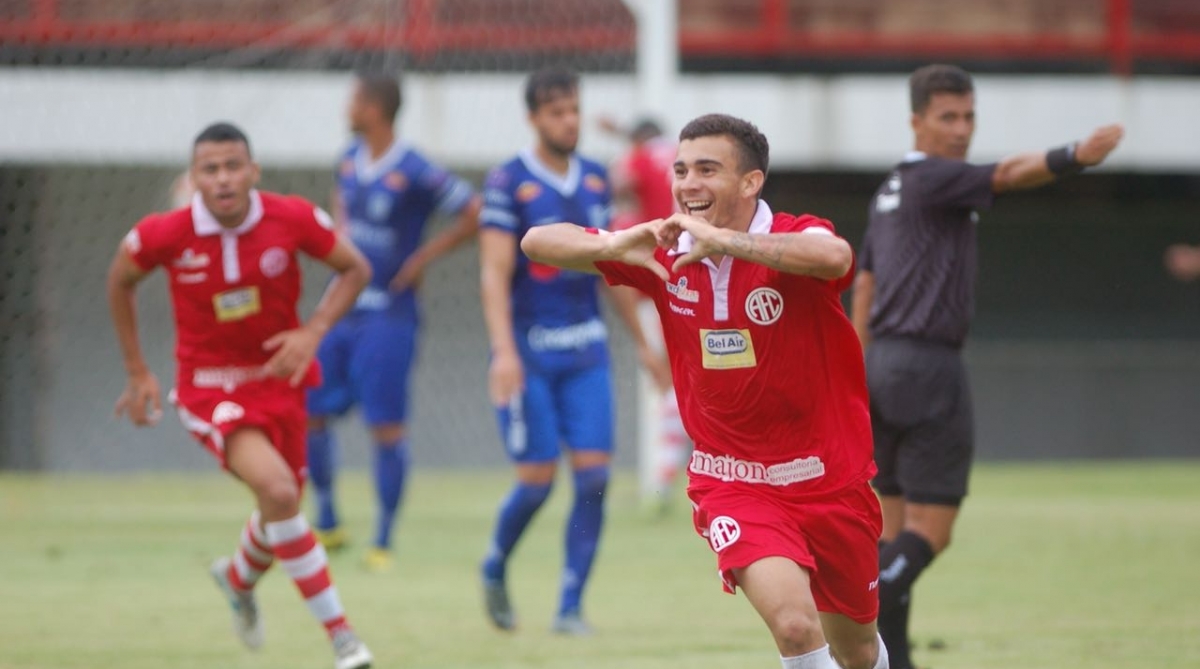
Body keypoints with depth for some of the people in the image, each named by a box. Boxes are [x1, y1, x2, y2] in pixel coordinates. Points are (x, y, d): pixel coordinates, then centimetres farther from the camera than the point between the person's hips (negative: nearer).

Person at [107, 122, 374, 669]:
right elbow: (121, 280, 3)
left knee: (280, 514, 17)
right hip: (210, 387, -4)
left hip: (278, 375, 4)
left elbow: (355, 269, -1)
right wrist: (137, 372, 5)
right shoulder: (165, 235, -18)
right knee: (278, 490, -27)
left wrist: (313, 331, -17)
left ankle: (238, 578, 55)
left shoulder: (292, 219, -16)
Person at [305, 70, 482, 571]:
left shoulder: (414, 173, -15)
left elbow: (474, 214, -12)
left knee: (386, 427, -6)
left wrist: (425, 256, -11)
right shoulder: (350, 160, 7)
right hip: (340, 308, 7)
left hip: (386, 314, -7)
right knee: (308, 413, 7)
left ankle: (382, 542, 3)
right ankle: (327, 525, 23)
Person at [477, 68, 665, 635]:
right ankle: (495, 568, 24)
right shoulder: (509, 183, -8)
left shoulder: (595, 180, 9)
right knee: (537, 478, -5)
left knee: (593, 476, -6)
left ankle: (570, 606, 2)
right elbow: (494, 274, -13)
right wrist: (504, 351, -24)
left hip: (586, 350, 5)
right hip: (530, 350, -5)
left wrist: (640, 340, 20)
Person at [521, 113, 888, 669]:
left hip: (829, 477, 0)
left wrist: (723, 241, -46)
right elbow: (537, 243, -7)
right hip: (732, 483, 0)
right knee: (794, 624, -25)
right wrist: (615, 246, -27)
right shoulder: (665, 252, -4)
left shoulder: (793, 241, -15)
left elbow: (834, 257, -41)